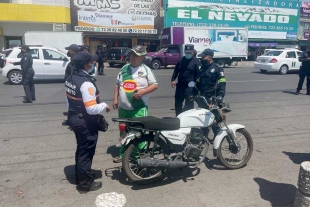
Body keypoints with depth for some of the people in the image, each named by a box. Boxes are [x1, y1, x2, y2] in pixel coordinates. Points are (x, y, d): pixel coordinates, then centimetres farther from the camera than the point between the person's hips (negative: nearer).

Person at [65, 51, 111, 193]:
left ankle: (79, 175, 42)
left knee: (81, 148, 24)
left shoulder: (70, 79, 3)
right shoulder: (86, 83, -26)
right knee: (86, 151, 5)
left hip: (74, 118, 9)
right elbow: (92, 109, -29)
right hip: (85, 122, -9)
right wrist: (104, 105, -11)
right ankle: (85, 183, 21)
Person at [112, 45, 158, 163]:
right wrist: (115, 99, 7)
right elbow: (117, 84, 16)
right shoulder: (124, 68, 11)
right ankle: (123, 154, 28)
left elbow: (155, 85, -4)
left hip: (139, 108, -5)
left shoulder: (145, 70, -2)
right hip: (123, 107, 5)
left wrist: (143, 91, -18)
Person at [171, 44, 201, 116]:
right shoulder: (181, 60, 12)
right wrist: (173, 80, 6)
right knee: (178, 102, 15)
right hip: (180, 85, 6)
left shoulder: (196, 61, -6)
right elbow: (176, 70, 17)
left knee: (189, 104, 2)